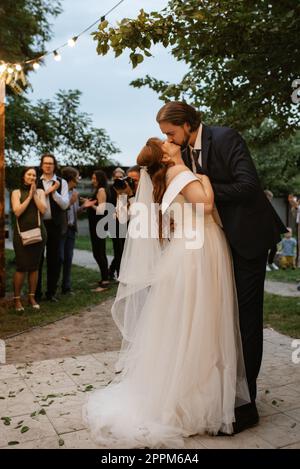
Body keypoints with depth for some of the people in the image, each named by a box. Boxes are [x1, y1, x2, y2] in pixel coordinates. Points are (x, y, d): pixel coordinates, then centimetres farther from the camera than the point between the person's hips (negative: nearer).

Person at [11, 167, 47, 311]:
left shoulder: (40, 192, 10)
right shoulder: (16, 192, 4)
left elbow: (43, 209, -5)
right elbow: (17, 211, -10)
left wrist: (34, 194, -7)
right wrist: (29, 196, -9)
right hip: (22, 233, -2)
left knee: (34, 266, 6)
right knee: (21, 266, -5)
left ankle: (32, 297, 16)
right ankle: (17, 299, 4)